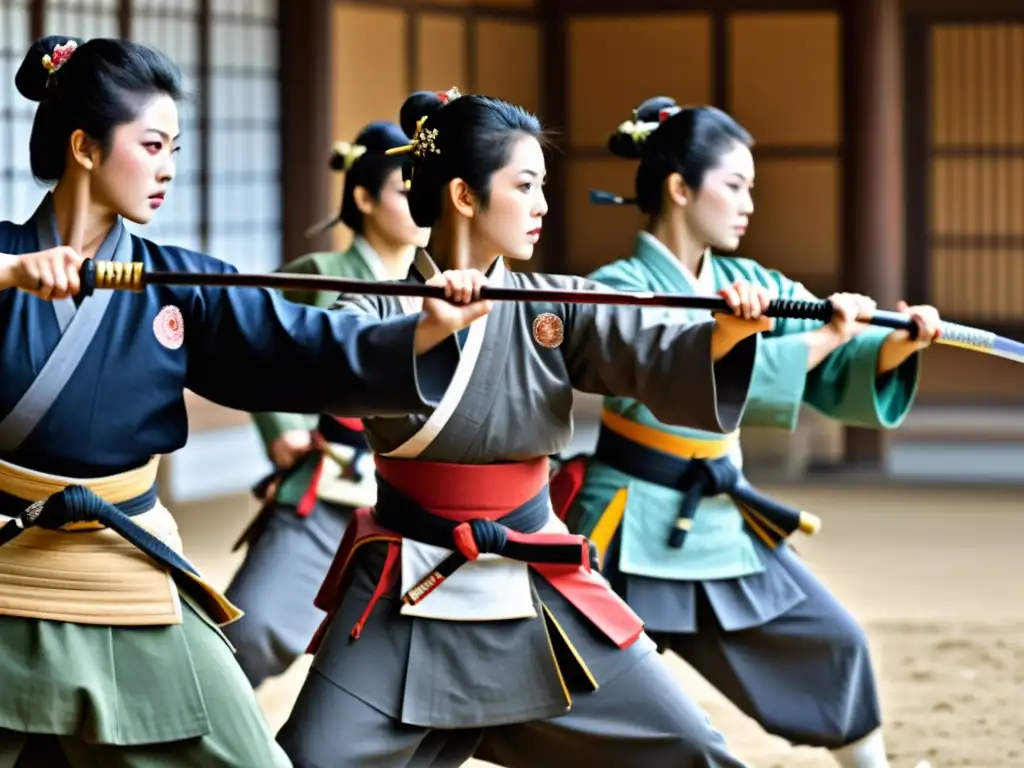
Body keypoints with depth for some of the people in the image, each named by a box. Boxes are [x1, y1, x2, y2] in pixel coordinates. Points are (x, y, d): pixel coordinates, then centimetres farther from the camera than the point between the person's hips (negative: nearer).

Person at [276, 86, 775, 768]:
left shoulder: (554, 307, 0)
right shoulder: (381, 306, -8)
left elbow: (662, 360, -12)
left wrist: (728, 331, -33)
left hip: (539, 588, 3)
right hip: (411, 594, -3)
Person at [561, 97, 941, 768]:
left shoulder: (751, 284, 5)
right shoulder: (620, 291, -16)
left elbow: (838, 378, 3)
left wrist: (896, 345, -18)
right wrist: (823, 337, -29)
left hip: (722, 518, 7)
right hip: (635, 526, -7)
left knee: (836, 647, 11)